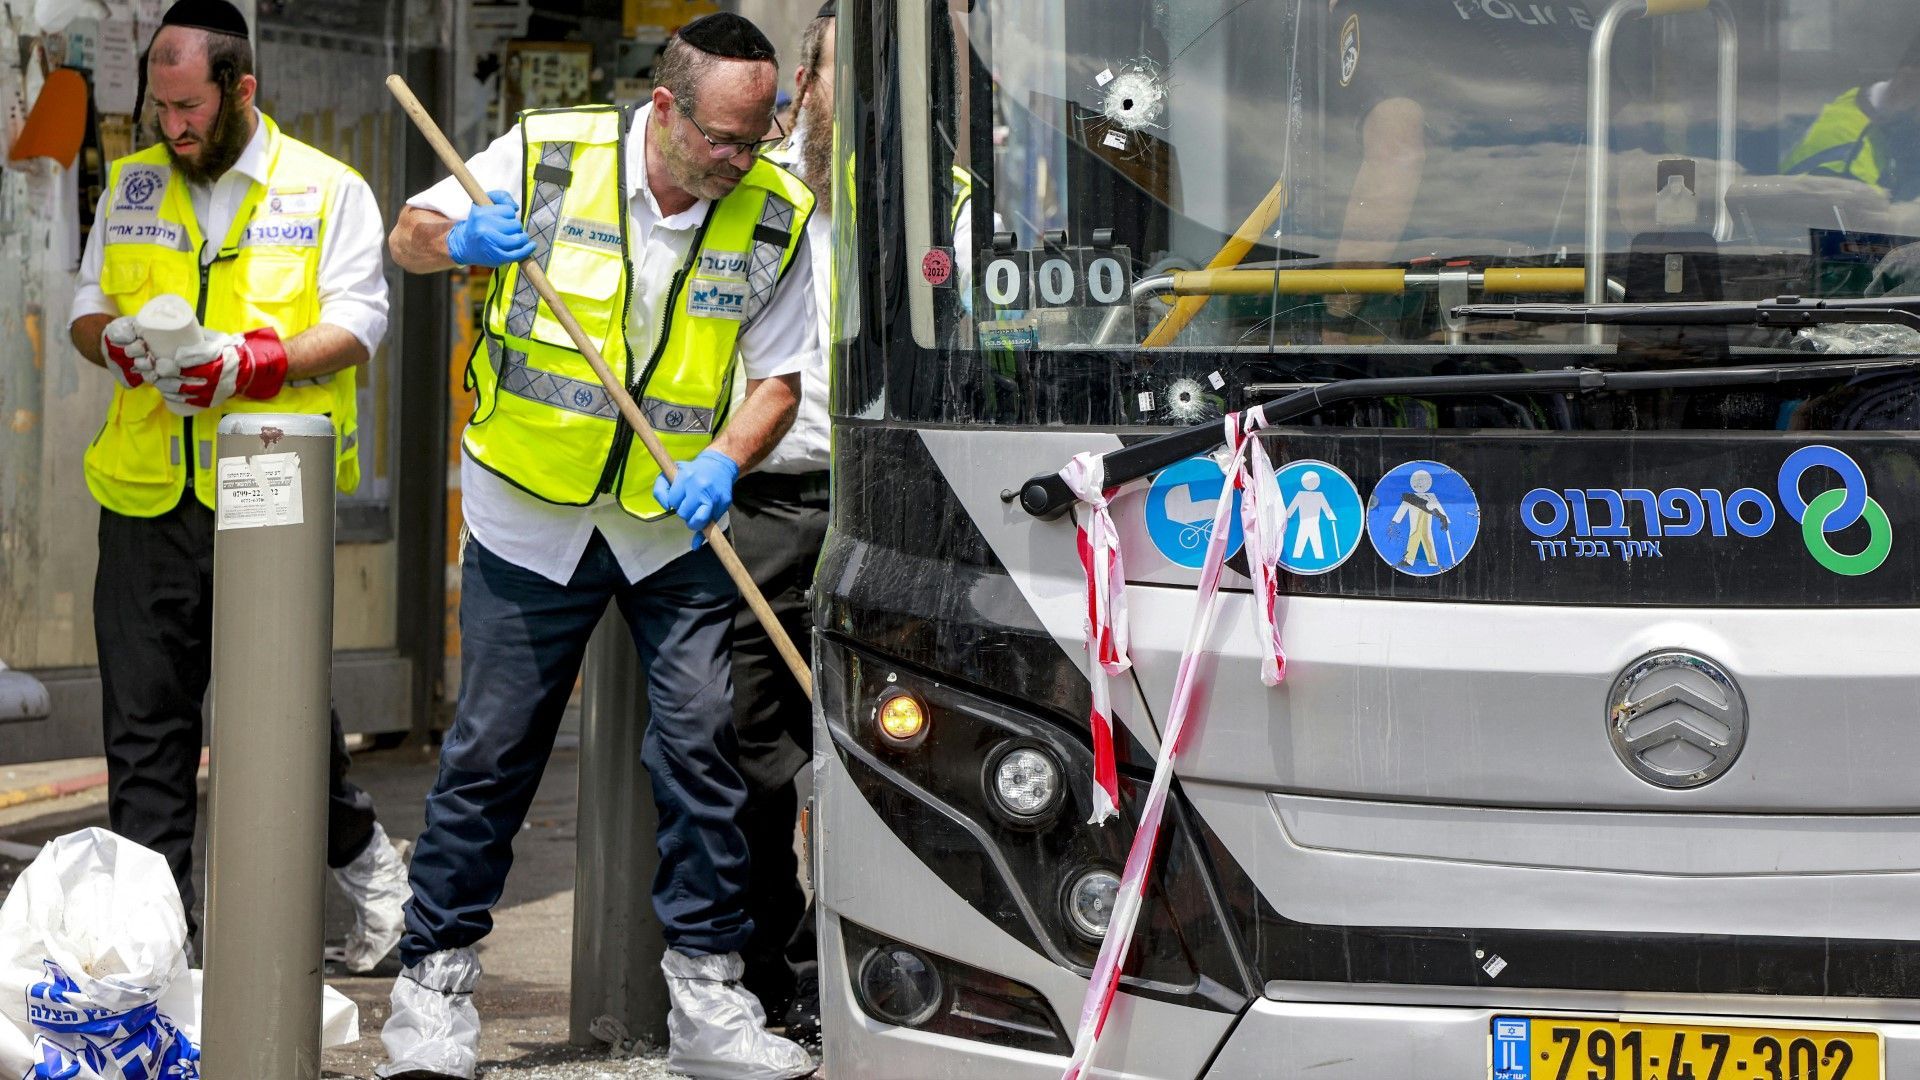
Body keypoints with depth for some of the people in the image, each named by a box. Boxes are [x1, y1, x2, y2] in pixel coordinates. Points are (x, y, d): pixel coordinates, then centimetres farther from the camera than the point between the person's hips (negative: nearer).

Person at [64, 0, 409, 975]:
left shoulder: (329, 191, 4)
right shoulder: (132, 185, 16)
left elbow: (356, 324, -5)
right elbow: (87, 304, 17)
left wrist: (252, 363, -21)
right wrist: (114, 340, -8)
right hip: (147, 496, 4)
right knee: (144, 721, 3)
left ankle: (364, 858, 23)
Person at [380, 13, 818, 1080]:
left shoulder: (776, 214, -5)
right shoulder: (549, 154, -11)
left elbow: (777, 377, 2)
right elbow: (408, 237, 1)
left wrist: (722, 462, -17)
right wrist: (460, 239, -23)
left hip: (676, 525, 1)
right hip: (531, 512, -1)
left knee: (698, 745, -4)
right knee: (491, 749, 3)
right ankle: (434, 976, 16)